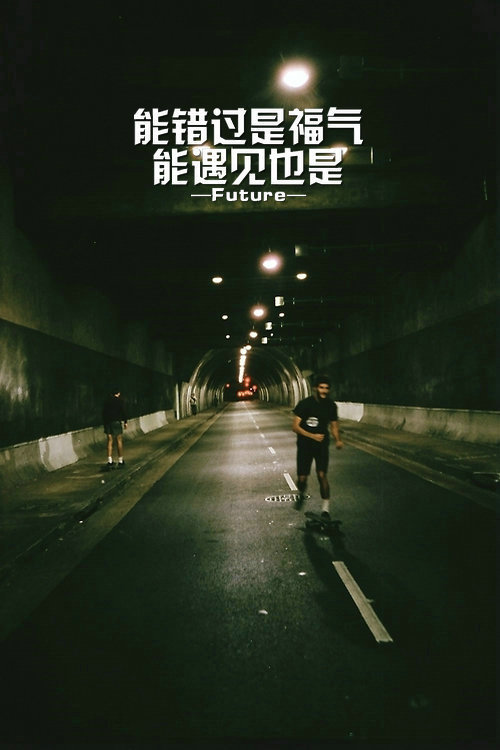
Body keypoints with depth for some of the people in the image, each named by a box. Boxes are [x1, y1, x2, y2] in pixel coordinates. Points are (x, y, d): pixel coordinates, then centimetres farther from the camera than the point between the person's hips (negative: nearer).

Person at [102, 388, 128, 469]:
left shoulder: (106, 401, 11)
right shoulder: (120, 400, -1)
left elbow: (103, 413, 10)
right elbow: (123, 411, -6)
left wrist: (105, 423, 14)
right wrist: (125, 422, 1)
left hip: (107, 422, 4)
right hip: (116, 422, -4)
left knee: (110, 441, 5)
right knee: (119, 441, 2)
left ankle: (110, 461, -1)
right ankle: (120, 461, 4)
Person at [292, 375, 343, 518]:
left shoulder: (331, 405, -2)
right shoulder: (305, 404, -13)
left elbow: (334, 425, 8)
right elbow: (295, 426, -14)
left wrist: (338, 440, -11)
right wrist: (312, 436, -25)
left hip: (322, 444, 1)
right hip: (305, 445, -1)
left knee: (322, 475, -13)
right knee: (302, 478, 2)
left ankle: (325, 509, -4)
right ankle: (301, 495, 36)